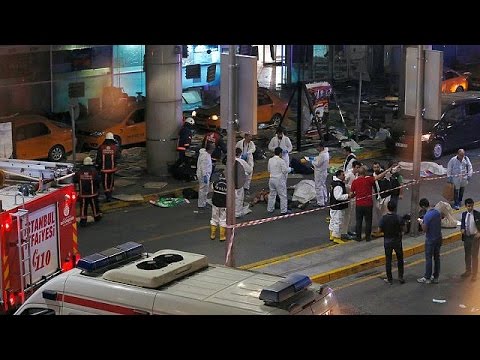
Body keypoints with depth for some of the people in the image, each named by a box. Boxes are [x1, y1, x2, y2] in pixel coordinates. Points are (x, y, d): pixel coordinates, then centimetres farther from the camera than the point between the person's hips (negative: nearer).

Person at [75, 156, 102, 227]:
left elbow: (75, 180, 3)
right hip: (92, 193, -1)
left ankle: (83, 220, 0)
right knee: (94, 205, 17)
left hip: (82, 193, 1)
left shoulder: (79, 172, -5)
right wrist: (97, 187, 10)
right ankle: (97, 216, 34)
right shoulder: (93, 171, -12)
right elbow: (98, 181, -10)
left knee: (83, 207, 4)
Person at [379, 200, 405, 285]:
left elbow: (380, 230, -6)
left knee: (388, 260, 9)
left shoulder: (383, 218, -14)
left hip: (387, 241, 0)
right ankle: (400, 277, 17)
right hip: (397, 240, 0)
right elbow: (403, 229, -10)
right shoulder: (398, 218, -15)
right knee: (400, 259, 16)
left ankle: (389, 279, 14)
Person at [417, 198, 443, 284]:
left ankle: (427, 278, 12)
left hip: (430, 240, -8)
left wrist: (421, 222, -2)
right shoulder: (437, 212, 1)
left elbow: (425, 230, -20)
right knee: (437, 258, 13)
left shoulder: (427, 216, -24)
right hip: (438, 238, 8)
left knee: (428, 259, 4)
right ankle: (435, 277, 21)